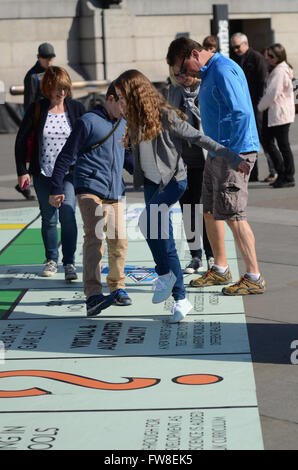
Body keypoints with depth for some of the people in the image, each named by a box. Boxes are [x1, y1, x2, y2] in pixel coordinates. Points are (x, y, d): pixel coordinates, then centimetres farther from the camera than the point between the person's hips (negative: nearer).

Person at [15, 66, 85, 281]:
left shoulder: (76, 108, -1)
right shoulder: (37, 109, -2)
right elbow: (21, 140, 4)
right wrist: (22, 171, 0)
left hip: (69, 173, -1)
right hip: (43, 174, 1)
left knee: (67, 213, -16)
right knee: (48, 218, 10)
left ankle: (69, 262, -9)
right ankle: (51, 260, 26)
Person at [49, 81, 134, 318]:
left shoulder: (122, 124, 17)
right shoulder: (89, 121, -5)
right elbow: (67, 155, -5)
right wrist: (57, 188, -7)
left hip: (115, 193, 7)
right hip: (90, 190, -7)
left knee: (119, 241, 6)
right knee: (95, 238, -20)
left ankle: (117, 287, 26)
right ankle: (93, 296, -28)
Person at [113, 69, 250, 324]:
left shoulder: (166, 116, -11)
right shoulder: (135, 121, 10)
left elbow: (199, 138, -11)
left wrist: (235, 159, -12)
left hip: (173, 180, -7)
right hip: (151, 184, 7)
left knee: (148, 220, -30)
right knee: (167, 243, 3)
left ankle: (165, 274, -12)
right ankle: (181, 300, 7)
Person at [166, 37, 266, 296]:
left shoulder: (224, 71, -16)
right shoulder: (208, 73, 15)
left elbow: (242, 113, -24)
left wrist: (232, 154, -21)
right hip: (216, 153, 10)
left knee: (233, 216, -9)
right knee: (210, 213, 15)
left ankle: (254, 278, -3)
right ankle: (220, 270, 28)